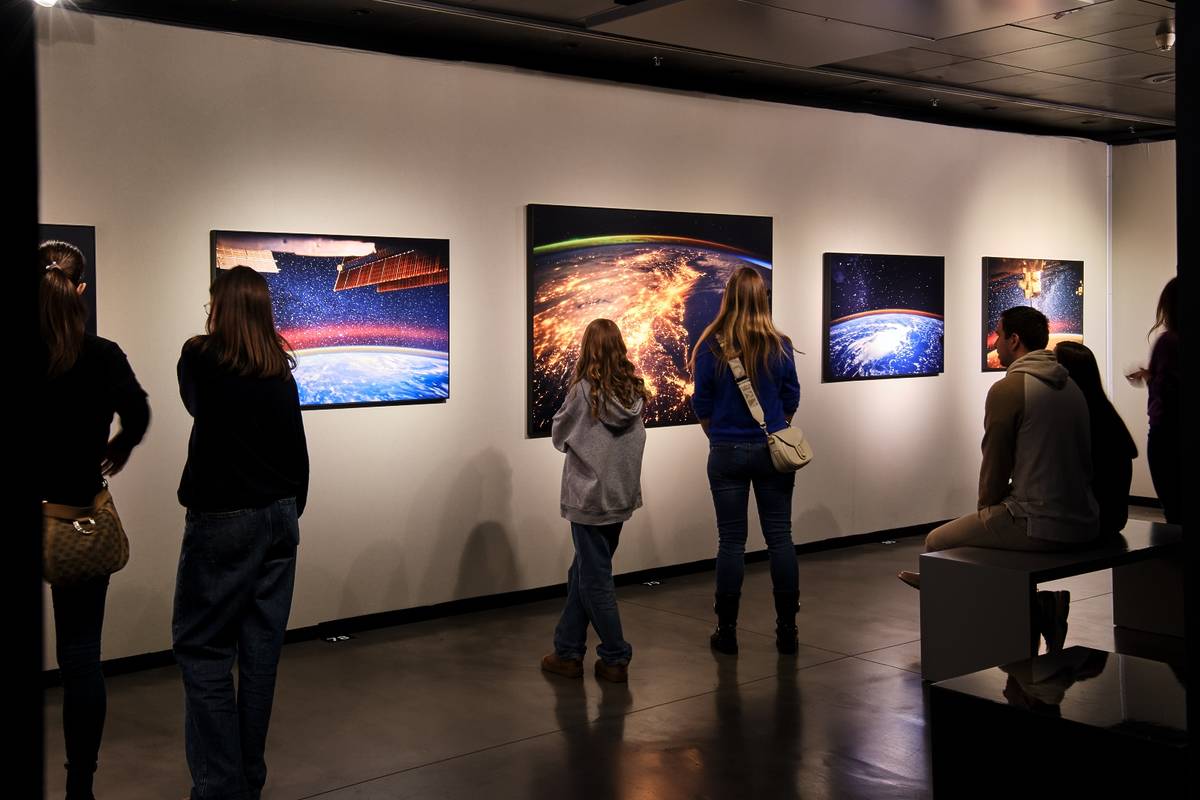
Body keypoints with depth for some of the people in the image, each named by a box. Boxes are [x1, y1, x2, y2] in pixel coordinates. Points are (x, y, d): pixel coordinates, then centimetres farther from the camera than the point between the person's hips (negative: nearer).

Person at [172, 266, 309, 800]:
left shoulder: (199, 358, -6)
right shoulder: (281, 372, 5)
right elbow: (297, 453, 8)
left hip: (223, 520, -5)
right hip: (278, 516, 5)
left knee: (203, 649, 1)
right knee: (260, 648, 9)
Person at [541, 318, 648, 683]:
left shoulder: (583, 392, -15)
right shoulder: (635, 392, -1)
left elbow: (559, 436, -3)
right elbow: (636, 439, 8)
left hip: (590, 498, -6)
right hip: (622, 496, 6)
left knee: (595, 580, 5)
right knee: (582, 573, 17)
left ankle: (616, 658, 11)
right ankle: (568, 650, 22)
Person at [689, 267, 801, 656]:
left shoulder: (711, 347, -7)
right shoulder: (779, 346, -3)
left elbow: (702, 406, -2)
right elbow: (791, 400, 4)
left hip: (727, 452, -1)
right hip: (772, 450, 1)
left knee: (731, 541, 5)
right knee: (780, 538, 7)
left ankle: (727, 631, 10)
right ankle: (787, 631, 12)